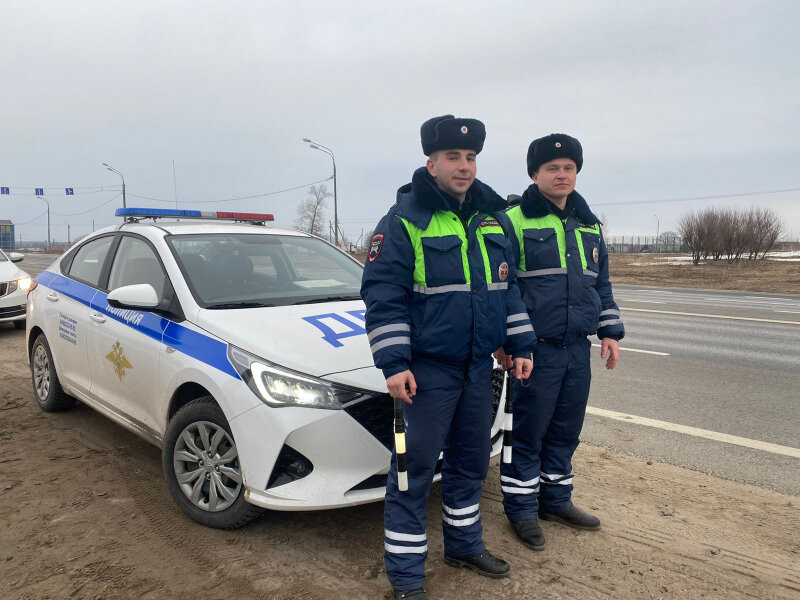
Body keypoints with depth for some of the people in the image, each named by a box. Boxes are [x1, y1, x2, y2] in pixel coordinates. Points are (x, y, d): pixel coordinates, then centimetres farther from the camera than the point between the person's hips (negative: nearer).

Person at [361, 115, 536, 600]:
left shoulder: (494, 218, 10)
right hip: (427, 369, -6)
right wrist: (394, 363, -18)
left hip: (479, 367, 7)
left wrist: (521, 346, 12)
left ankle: (465, 544, 39)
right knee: (414, 470, 1)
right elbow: (383, 295, -13)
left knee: (471, 461, 19)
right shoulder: (404, 221, -11)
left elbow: (509, 287, 16)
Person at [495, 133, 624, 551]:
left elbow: (601, 283, 21)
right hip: (536, 349, -6)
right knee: (528, 433, 3)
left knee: (566, 431, 15)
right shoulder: (514, 221, -6)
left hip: (578, 349, 7)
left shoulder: (590, 225, 15)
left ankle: (556, 499, 31)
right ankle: (521, 508, 18)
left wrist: (610, 332, 15)